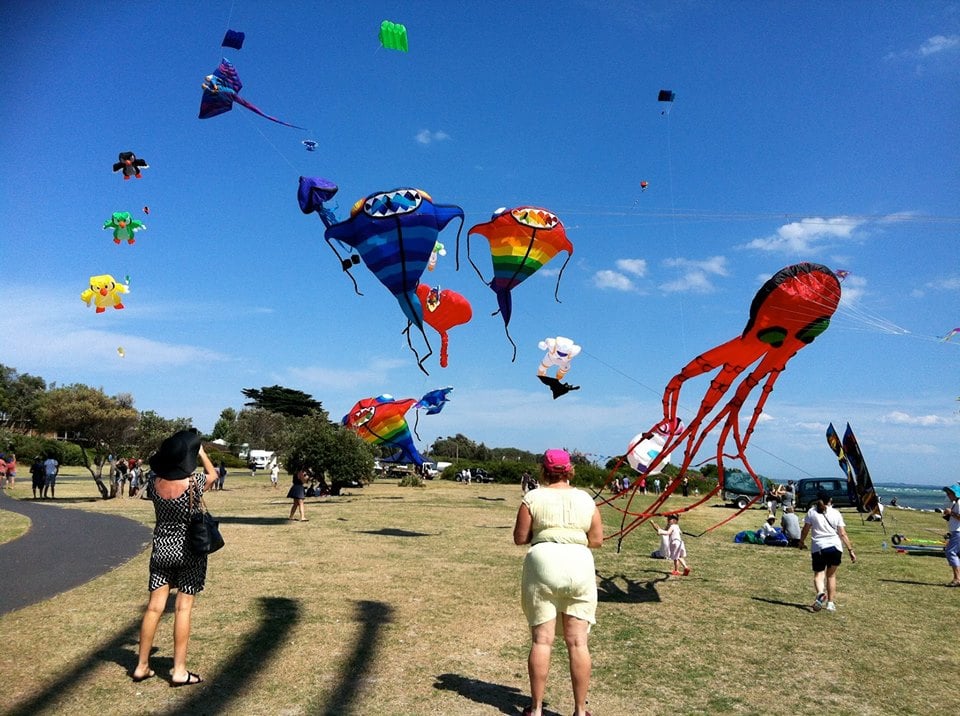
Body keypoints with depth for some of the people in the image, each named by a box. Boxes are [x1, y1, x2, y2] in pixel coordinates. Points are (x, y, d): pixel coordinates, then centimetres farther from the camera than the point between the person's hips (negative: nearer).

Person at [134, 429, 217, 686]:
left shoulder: (153, 481, -10)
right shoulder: (194, 483, -19)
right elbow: (213, 474, 4)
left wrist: (170, 454, 13)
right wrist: (201, 451, 11)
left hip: (161, 549, 4)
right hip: (189, 551, -4)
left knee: (155, 607, 11)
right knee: (183, 608, 3)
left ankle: (142, 666, 21)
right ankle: (179, 670, 10)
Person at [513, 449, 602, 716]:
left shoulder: (533, 498, -1)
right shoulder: (586, 499, 7)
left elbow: (520, 538, -1)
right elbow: (597, 540, 7)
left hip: (543, 564, -2)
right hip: (579, 566, 2)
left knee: (541, 639, 5)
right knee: (578, 641, 7)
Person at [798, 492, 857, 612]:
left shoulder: (812, 512, 5)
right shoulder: (836, 513, 5)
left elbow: (805, 529, 5)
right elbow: (843, 534, 1)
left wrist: (801, 542, 20)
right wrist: (851, 550, 5)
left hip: (817, 548, -1)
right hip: (835, 547, 1)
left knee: (818, 574, 3)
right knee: (831, 575, 15)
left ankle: (820, 593, -27)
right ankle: (830, 603, 14)